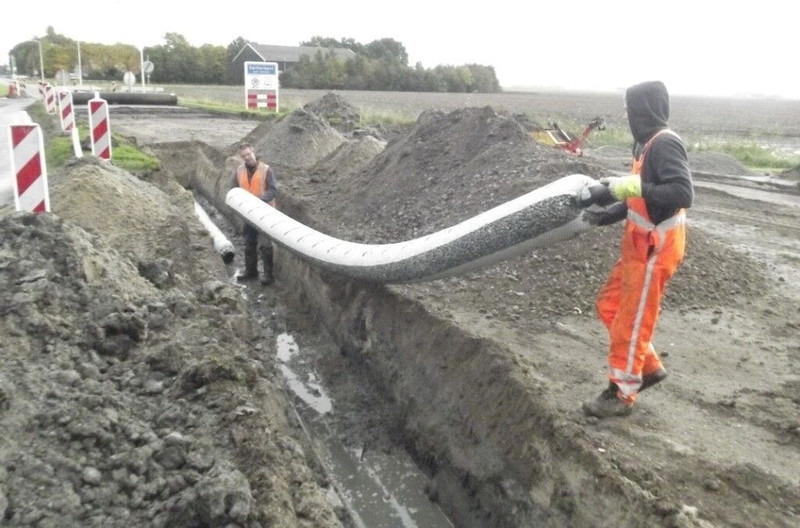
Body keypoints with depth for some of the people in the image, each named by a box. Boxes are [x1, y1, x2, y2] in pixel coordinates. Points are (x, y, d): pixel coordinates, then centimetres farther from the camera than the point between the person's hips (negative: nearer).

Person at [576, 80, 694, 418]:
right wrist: (610, 213, 9)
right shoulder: (647, 144, 11)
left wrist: (626, 186, -32)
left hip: (656, 248, -10)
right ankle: (649, 367, 30)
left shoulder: (665, 144, -19)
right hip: (640, 244, 10)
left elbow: (682, 194, -30)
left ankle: (622, 395, 13)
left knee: (631, 321, -1)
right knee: (609, 306, 16)